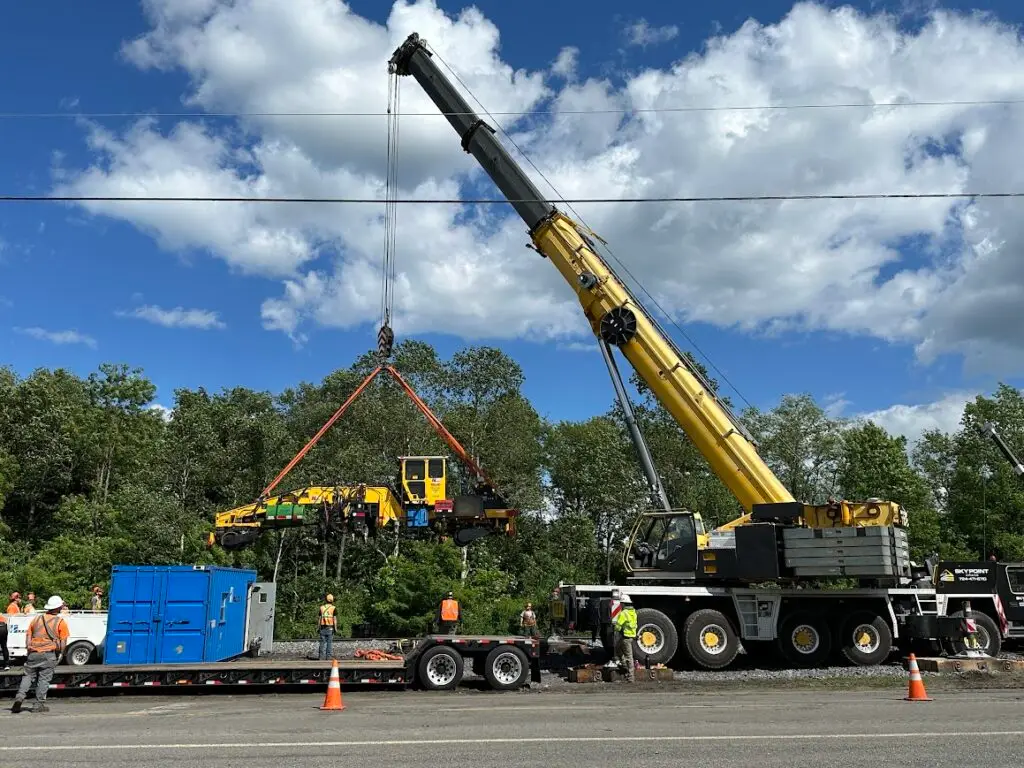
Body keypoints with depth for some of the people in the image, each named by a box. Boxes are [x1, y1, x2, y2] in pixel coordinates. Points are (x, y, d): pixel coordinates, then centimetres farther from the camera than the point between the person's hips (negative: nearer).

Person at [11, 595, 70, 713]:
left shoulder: (37, 619, 11)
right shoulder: (61, 622, -2)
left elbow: (28, 635, 12)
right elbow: (63, 642, -3)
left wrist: (29, 649, 19)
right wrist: (59, 655, 9)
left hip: (33, 653, 4)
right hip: (49, 654, -4)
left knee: (28, 676, 16)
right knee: (44, 678, 2)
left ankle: (20, 696, -3)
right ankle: (39, 704, 4)